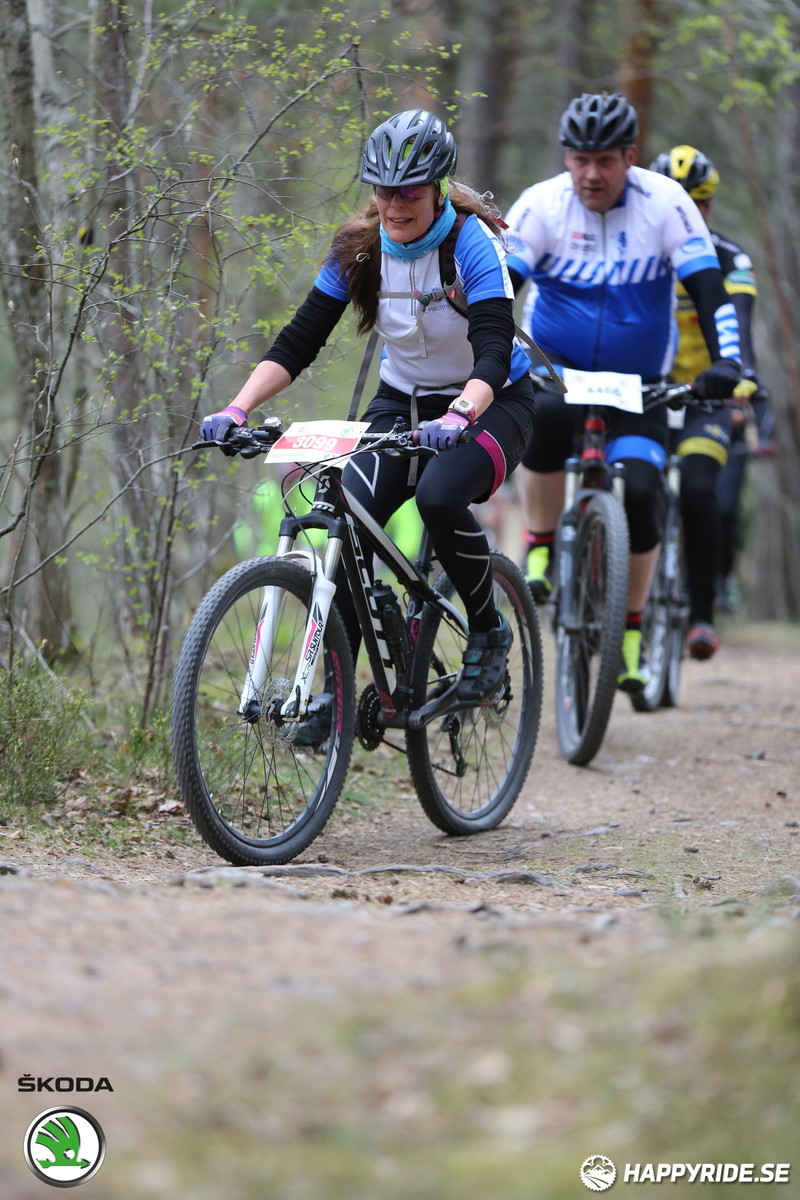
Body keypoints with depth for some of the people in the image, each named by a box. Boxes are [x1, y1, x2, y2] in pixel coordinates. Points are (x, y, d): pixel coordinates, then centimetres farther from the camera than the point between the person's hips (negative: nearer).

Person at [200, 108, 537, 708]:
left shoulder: (473, 244, -22)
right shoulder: (359, 248, -9)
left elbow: (493, 350, -33)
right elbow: (299, 341, -11)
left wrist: (458, 416, -53)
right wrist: (237, 409, -27)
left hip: (491, 404, -4)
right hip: (401, 403, 4)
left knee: (439, 495, -34)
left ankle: (489, 630, -7)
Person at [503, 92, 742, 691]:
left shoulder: (665, 203, -13)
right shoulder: (541, 205, -13)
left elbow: (708, 288, -16)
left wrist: (726, 362, -31)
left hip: (637, 383, 1)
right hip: (554, 368, -1)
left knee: (638, 494, -18)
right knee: (543, 417, -36)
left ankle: (630, 630, 3)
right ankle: (541, 552, -16)